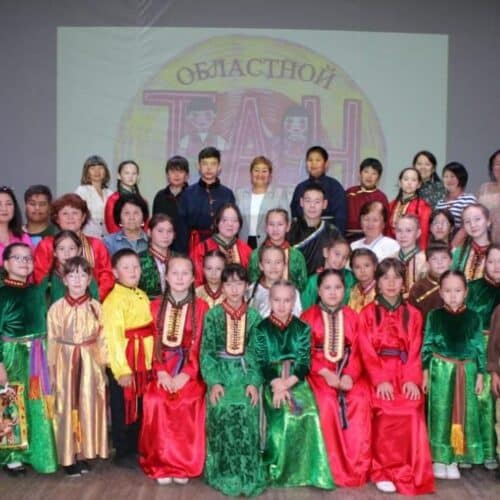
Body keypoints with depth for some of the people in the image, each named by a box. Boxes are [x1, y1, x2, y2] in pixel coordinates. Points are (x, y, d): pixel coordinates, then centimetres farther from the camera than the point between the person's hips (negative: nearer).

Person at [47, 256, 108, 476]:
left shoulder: (96, 307, -1)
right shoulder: (57, 308, -3)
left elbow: (102, 338, 3)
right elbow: (52, 341, 0)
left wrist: (102, 365, 2)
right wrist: (52, 369, -1)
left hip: (90, 363, 1)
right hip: (65, 363, -1)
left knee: (88, 407, 7)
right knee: (67, 408, 3)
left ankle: (84, 453, 19)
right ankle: (69, 457, 13)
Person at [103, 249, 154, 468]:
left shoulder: (142, 296, 10)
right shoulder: (113, 300, -16)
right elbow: (113, 337, -21)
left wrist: (151, 361, 12)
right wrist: (122, 370, -22)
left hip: (143, 363, 8)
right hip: (123, 365, -8)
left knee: (140, 408, 17)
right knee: (123, 410, 5)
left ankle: (135, 449, 31)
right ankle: (122, 453, 18)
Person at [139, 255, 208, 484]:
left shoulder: (201, 307, 3)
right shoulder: (156, 306, 10)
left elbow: (200, 346, -2)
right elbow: (153, 344, 5)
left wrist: (186, 374, -13)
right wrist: (161, 372, -10)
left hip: (190, 370, -1)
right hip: (163, 369, 2)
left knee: (189, 402, -28)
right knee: (155, 401, -26)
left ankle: (184, 464, -11)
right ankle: (161, 464, -11)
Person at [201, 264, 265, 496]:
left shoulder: (253, 316, 6)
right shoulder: (213, 315, 3)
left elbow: (256, 352, 4)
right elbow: (206, 351, -1)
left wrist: (254, 382, -9)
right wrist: (214, 382, -13)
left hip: (245, 372, 1)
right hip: (220, 372, -1)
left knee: (246, 409, -21)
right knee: (222, 409, -22)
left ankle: (246, 474, -11)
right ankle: (225, 474, -10)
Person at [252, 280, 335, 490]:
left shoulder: (303, 329, 8)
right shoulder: (261, 329, 6)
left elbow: (304, 363, 0)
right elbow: (261, 363, -2)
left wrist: (287, 383, -17)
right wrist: (277, 385, -19)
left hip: (297, 381, 1)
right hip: (271, 382, -1)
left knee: (308, 413, -27)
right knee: (284, 413, -29)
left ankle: (303, 468, -13)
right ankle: (276, 468, -13)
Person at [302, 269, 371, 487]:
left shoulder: (352, 316, 11)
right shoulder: (308, 316, 4)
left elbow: (357, 352, 4)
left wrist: (350, 375, -14)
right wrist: (325, 373, -16)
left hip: (348, 372, 2)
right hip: (319, 372, -2)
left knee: (360, 400, -25)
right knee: (328, 402, -30)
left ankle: (357, 467, -11)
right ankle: (332, 467, -17)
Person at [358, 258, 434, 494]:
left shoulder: (413, 314, 13)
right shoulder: (367, 314, 7)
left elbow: (414, 351, 5)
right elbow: (367, 352, -1)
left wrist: (411, 380, -10)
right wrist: (380, 380, -14)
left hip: (405, 373, 2)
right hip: (378, 373, -1)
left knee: (412, 410, -23)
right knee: (386, 411, -25)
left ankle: (409, 472, -10)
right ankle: (383, 471, -11)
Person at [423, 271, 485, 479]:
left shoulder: (473, 317, 2)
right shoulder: (434, 316, -2)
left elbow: (479, 348, 5)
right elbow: (427, 346, 0)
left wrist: (480, 375, 3)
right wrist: (425, 373, -2)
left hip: (466, 371, 2)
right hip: (441, 370, -2)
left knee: (463, 414, 6)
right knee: (440, 413, 3)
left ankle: (454, 459, 17)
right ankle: (438, 459, 13)